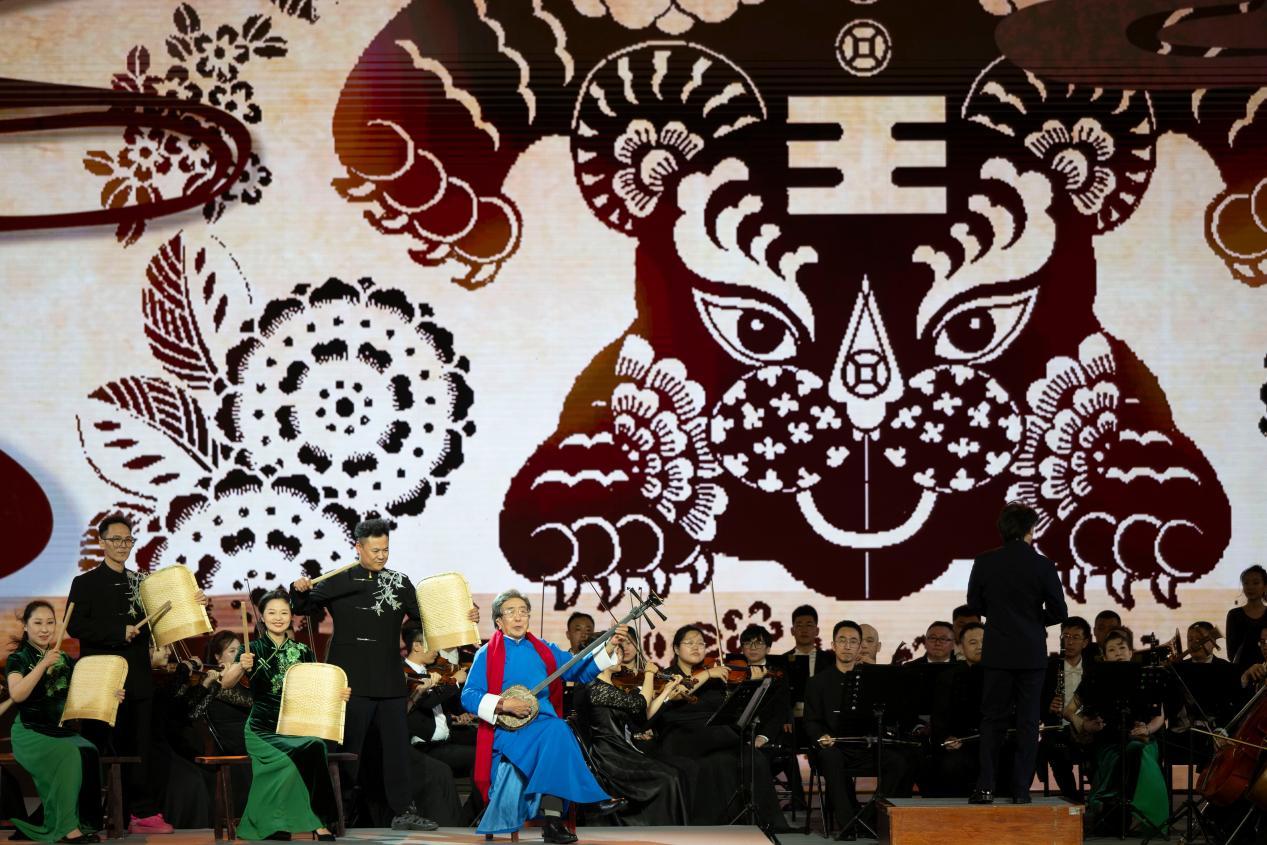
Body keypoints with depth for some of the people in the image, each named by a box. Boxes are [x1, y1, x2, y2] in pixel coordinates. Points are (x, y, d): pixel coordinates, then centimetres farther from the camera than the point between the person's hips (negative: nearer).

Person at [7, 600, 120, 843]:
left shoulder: (64, 660, 14)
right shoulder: (17, 659, -1)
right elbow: (17, 695, -20)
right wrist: (44, 664, -24)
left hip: (62, 730, 4)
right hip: (30, 732, -4)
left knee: (89, 753, -28)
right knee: (68, 754, -33)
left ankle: (85, 821, -24)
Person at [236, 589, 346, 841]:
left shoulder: (302, 652, 10)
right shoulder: (253, 649, 2)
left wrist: (338, 695, -7)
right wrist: (242, 667, -34)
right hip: (263, 729, -2)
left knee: (315, 747, -31)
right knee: (288, 761, -32)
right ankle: (317, 821, -19)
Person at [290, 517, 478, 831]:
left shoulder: (400, 583, 9)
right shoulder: (339, 582, 0)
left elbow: (424, 617, 11)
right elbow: (303, 607, 3)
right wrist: (300, 591, -20)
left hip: (389, 681, 4)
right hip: (352, 681, -3)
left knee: (397, 744, 5)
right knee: (348, 747, 2)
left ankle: (403, 811, 10)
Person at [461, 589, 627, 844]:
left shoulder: (544, 650, 18)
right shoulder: (487, 654, 6)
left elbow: (582, 671, 12)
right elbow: (468, 696, -4)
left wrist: (609, 647, 0)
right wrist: (503, 704, -18)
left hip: (545, 725, 4)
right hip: (508, 731, -4)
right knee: (555, 732, -32)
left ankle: (553, 823, -31)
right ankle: (593, 799, -28)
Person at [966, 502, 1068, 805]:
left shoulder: (984, 563, -5)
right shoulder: (1042, 566, -10)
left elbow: (975, 604, 5)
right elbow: (1058, 612, -7)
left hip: (997, 653, 1)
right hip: (1032, 654, -1)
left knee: (992, 719, 10)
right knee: (1028, 721, 6)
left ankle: (985, 787, 4)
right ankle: (1021, 789, 5)